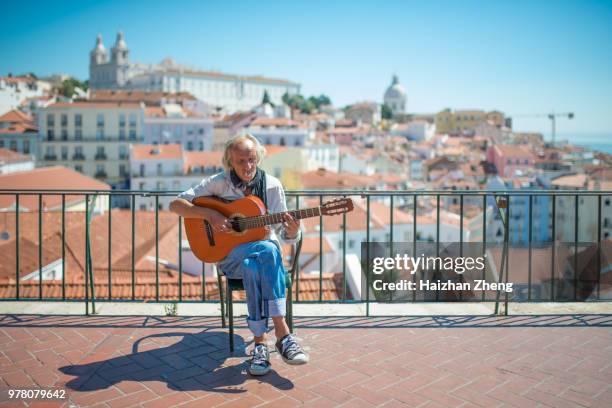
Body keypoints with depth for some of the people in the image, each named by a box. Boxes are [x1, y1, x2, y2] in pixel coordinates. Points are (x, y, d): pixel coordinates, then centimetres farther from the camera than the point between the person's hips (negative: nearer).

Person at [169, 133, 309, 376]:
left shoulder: (272, 186, 1)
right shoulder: (219, 183, -3)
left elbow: (287, 237, 3)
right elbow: (175, 204, -6)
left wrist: (292, 230, -21)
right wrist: (210, 214, -20)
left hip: (267, 251, 2)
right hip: (229, 255, -1)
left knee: (254, 269, -36)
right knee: (266, 250, -35)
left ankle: (260, 342, -28)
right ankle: (282, 333, -33)